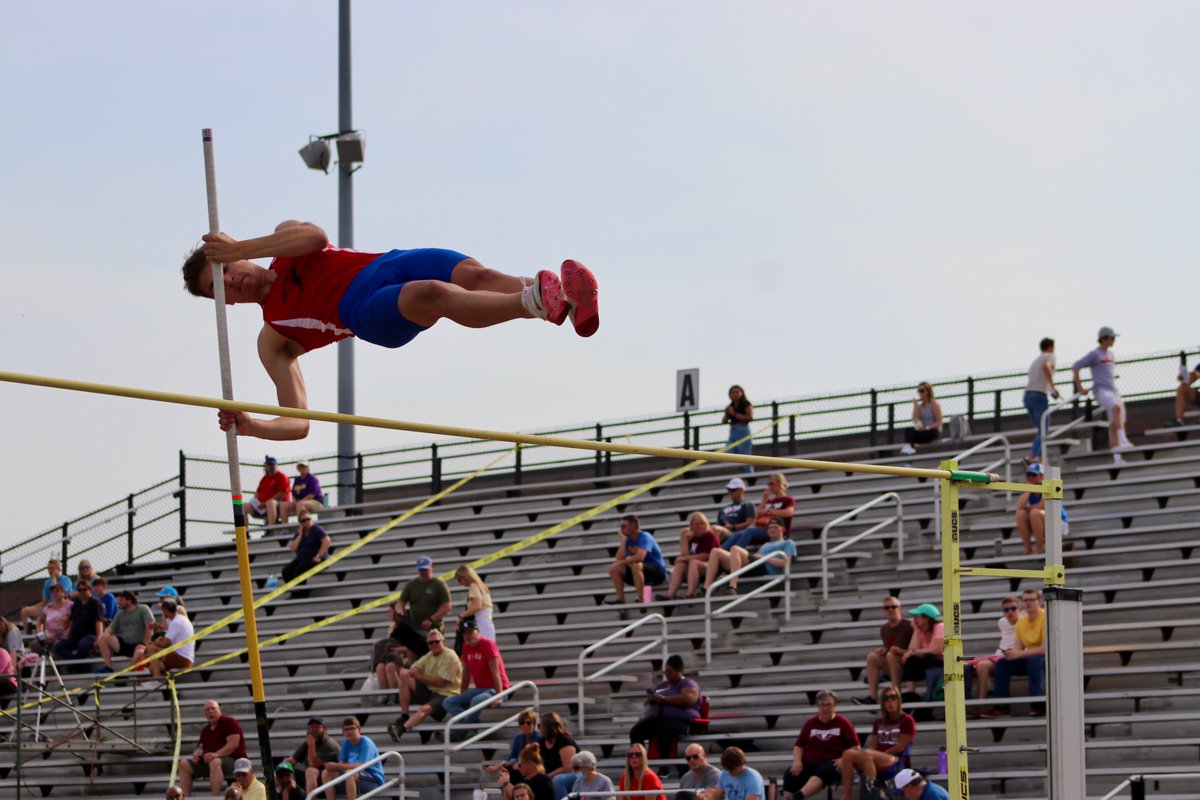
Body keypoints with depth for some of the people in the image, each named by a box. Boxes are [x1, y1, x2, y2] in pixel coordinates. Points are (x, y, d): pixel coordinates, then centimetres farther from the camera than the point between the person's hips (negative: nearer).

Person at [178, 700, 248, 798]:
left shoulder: (229, 723, -3)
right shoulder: (205, 730, 20)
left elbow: (233, 744, -15)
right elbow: (200, 747, 21)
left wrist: (216, 754, -27)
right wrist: (196, 754, -6)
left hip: (233, 760, -8)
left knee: (215, 762, -42)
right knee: (184, 764, -5)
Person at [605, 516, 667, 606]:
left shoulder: (645, 537, -17)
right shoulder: (628, 540, 5)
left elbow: (640, 557, -32)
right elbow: (619, 559, -2)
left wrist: (622, 562, -23)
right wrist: (623, 542, -6)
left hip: (658, 572, -8)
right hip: (641, 572, 8)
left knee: (636, 565, -37)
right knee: (614, 569, -3)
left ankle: (640, 597, -33)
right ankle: (620, 598, -8)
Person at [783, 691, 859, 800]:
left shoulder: (843, 724, 9)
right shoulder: (810, 723, 20)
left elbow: (855, 747, 4)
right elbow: (799, 745, 19)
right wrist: (797, 761, -2)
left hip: (832, 764, -5)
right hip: (809, 764, 5)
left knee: (823, 771, -40)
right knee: (790, 774, -27)